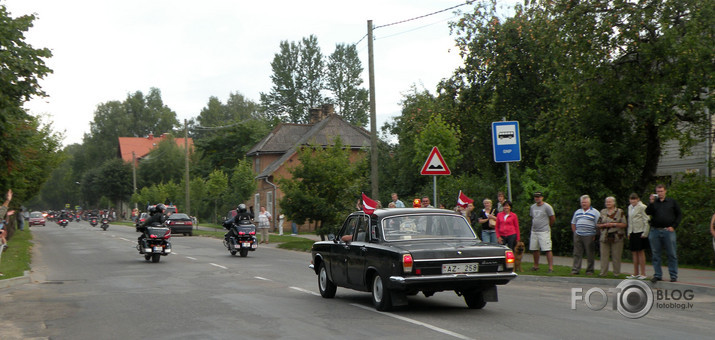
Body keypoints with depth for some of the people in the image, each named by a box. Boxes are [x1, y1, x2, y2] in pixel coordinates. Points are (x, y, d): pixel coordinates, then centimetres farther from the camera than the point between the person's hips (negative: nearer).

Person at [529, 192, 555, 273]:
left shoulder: (547, 207, -7)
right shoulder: (532, 207, 12)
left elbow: (553, 219, -2)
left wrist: (547, 226, 9)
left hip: (544, 232, -6)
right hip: (534, 231, 6)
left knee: (547, 250, -10)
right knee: (535, 249, 11)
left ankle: (551, 267, -10)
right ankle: (536, 266, 23)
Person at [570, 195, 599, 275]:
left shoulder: (595, 212, 2)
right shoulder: (577, 212, 16)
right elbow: (573, 223, 21)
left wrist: (595, 235, -9)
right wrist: (575, 232, 9)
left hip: (589, 236, -4)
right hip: (578, 235, 4)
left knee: (590, 254, 1)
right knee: (577, 253, 3)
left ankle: (590, 270, 9)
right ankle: (575, 270, 6)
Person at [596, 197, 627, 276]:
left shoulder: (620, 212, 3)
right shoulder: (603, 212, 14)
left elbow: (624, 224, -2)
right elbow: (598, 224, 13)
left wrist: (614, 224, -12)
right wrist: (605, 225, -7)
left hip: (617, 237, -3)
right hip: (604, 237, 3)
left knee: (616, 256, 0)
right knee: (604, 255, 1)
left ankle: (616, 273, 8)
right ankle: (603, 272, 6)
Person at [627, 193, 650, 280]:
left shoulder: (642, 207, -9)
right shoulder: (630, 207, 15)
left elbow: (646, 221, -11)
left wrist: (645, 233, -14)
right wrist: (629, 232, 16)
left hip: (640, 232, -7)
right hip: (633, 233, 7)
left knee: (641, 252, -3)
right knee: (634, 253, 8)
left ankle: (643, 273, 3)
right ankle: (635, 273, 15)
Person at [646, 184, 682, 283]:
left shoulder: (672, 202, 9)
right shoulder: (653, 202, 11)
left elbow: (679, 215, 9)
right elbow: (647, 212, -4)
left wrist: (673, 226, -1)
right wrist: (651, 202, -16)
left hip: (668, 231, -2)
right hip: (655, 231, 2)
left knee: (672, 255, -1)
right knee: (656, 255, 4)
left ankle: (673, 276, 5)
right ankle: (657, 275, 11)